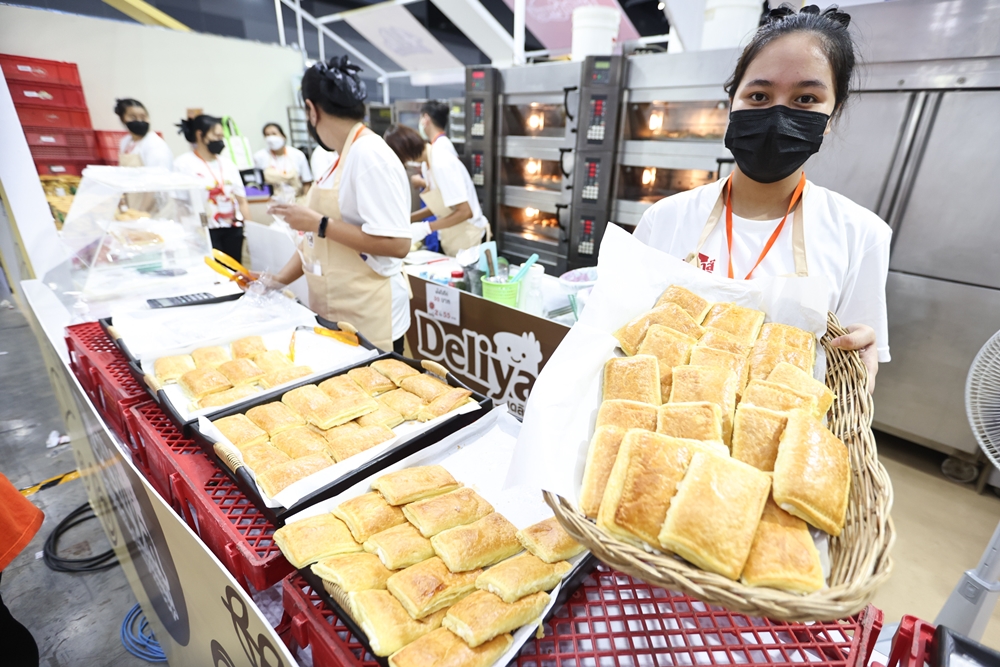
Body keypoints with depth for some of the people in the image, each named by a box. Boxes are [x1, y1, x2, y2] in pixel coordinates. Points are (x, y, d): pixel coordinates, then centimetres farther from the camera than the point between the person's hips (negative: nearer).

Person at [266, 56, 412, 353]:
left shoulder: (369, 155, -17)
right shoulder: (344, 157, 10)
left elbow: (397, 244, -25)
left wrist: (319, 224, -21)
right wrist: (278, 279, 11)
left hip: (368, 317, -8)